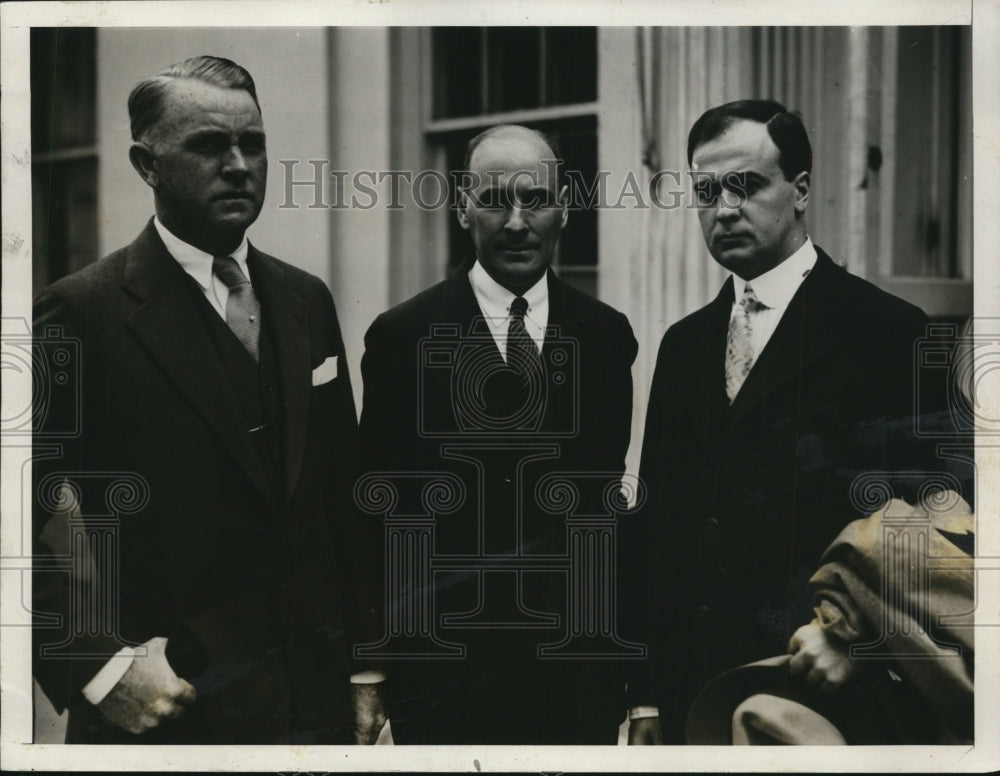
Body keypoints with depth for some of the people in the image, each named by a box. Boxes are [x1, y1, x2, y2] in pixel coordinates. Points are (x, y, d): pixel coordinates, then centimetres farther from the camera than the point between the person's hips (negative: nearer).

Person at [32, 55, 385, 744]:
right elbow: (34, 507, -12)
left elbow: (342, 490, 11)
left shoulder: (307, 301, 9)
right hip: (166, 712, -5)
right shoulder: (82, 312, -10)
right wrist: (98, 665, -16)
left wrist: (366, 663, 10)